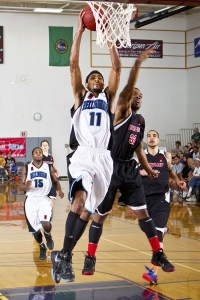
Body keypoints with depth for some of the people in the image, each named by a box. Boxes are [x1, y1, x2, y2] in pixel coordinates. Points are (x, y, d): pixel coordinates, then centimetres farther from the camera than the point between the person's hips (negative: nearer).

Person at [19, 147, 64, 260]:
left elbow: (56, 181, 15)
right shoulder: (27, 169, 4)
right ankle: (42, 247, 32)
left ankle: (48, 235, 12)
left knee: (46, 224, -24)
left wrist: (59, 190, -5)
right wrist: (26, 186, -20)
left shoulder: (49, 167, 6)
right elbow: (21, 187, 3)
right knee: (35, 230, 3)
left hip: (44, 199, -1)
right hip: (31, 200, 1)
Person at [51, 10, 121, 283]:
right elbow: (73, 64, 7)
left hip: (104, 157, 3)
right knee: (79, 199, -26)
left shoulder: (108, 97, 19)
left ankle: (63, 255, 13)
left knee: (87, 209, 2)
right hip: (82, 154, -3)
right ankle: (64, 256, -21)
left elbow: (117, 68, 10)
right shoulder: (80, 96, 16)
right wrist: (80, 31, 5)